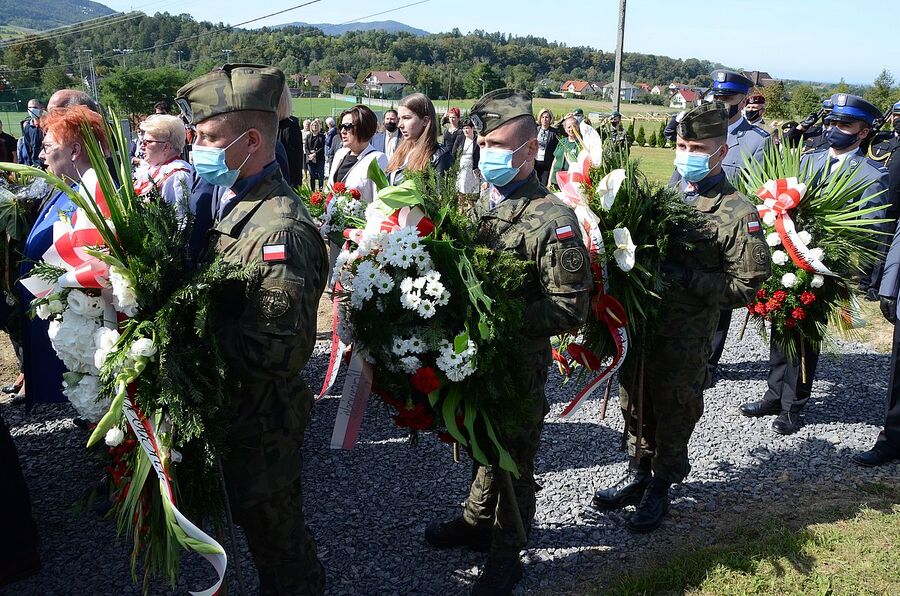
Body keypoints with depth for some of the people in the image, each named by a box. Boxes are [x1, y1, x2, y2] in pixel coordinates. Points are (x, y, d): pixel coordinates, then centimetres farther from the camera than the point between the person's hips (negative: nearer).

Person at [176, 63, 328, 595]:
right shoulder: (236, 205, 4)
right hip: (239, 410, 9)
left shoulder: (280, 230, -26)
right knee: (260, 525, 26)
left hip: (264, 425, -9)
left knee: (276, 536, 13)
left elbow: (282, 351, -31)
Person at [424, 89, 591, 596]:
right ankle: (477, 522, 47)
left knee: (514, 459, 11)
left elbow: (570, 310, -21)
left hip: (521, 363, -6)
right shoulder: (481, 203, 3)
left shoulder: (552, 220, -18)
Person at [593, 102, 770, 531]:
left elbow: (747, 285, -14)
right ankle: (638, 475, 38)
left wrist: (686, 277, -21)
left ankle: (660, 489, 30)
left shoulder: (737, 213, -11)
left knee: (673, 415, 10)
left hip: (685, 338, -5)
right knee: (636, 406, 18)